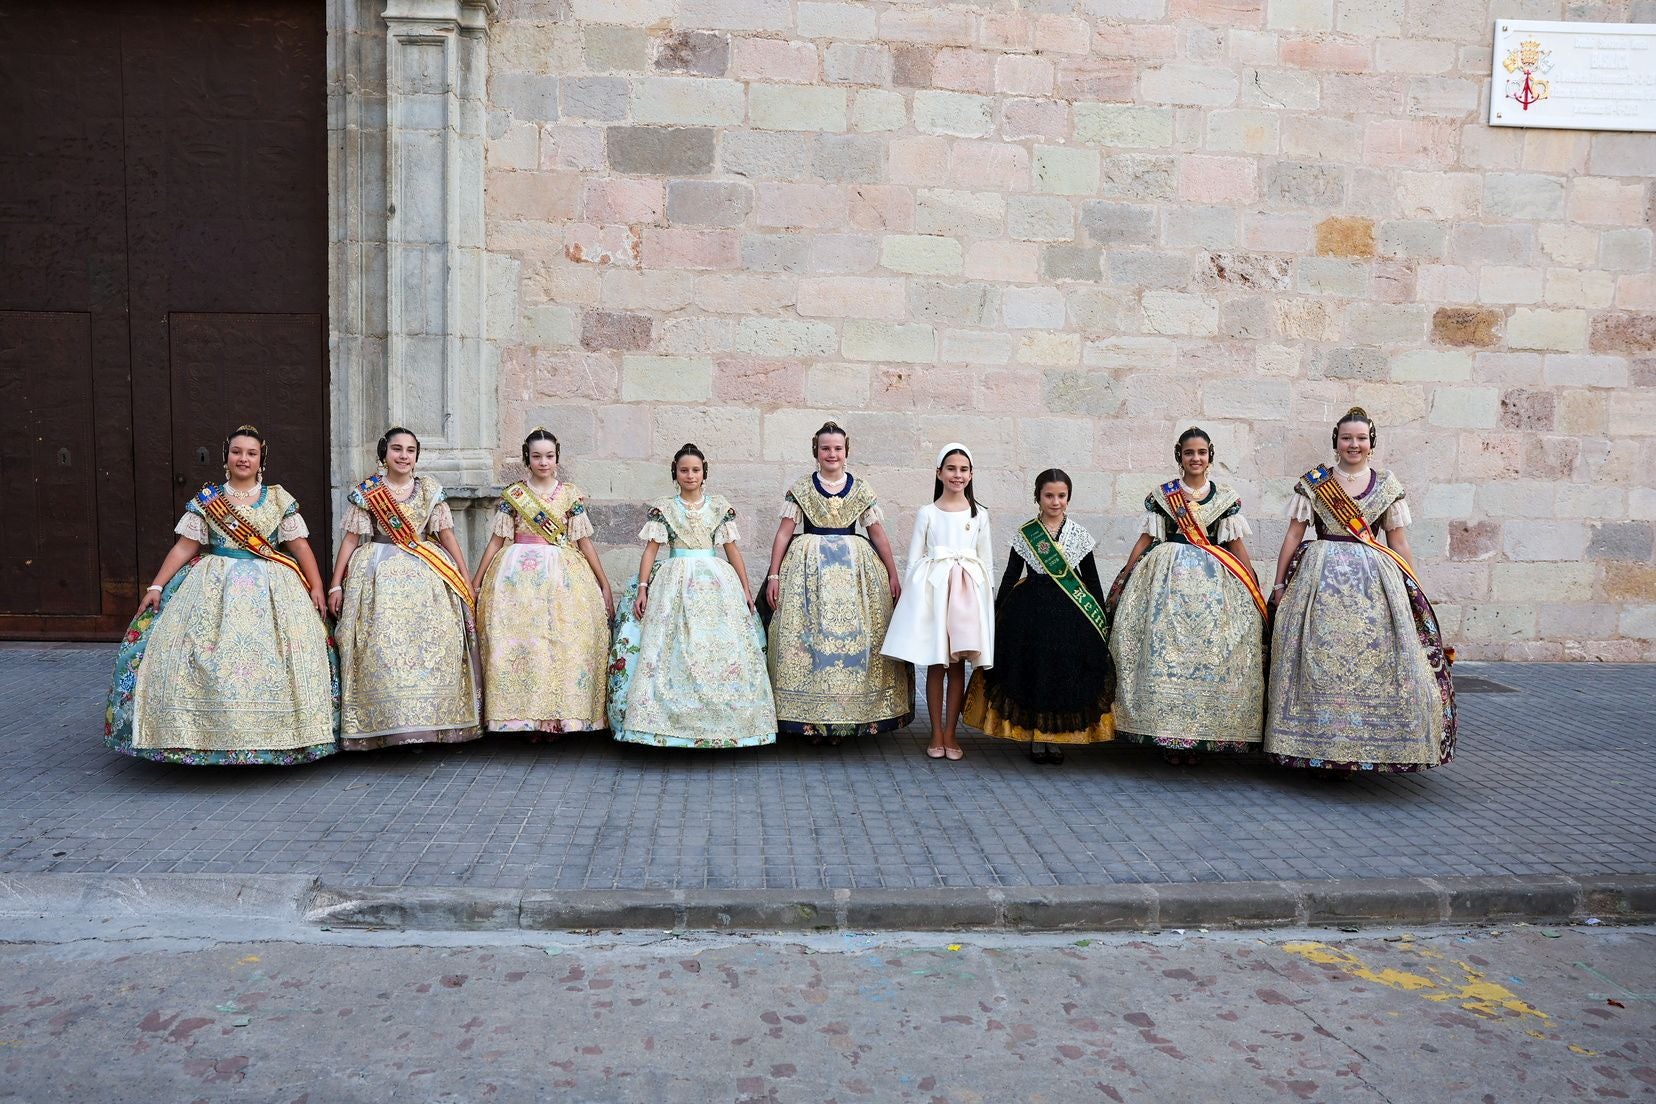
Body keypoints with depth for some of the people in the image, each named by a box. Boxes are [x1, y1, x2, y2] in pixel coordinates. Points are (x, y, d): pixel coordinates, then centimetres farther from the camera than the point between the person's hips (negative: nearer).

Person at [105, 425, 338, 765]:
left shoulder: (279, 499, 8)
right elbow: (184, 547, 7)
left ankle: (272, 736, -3)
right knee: (203, 656, -13)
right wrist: (156, 587, -1)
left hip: (270, 586, 0)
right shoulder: (206, 499, 9)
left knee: (271, 657, -13)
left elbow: (300, 546, 3)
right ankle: (207, 735, -3)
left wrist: (316, 587, -7)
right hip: (215, 585, 1)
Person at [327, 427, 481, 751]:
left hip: (426, 574, 2)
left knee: (433, 644, -4)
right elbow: (351, 539, 3)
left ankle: (432, 720, 4)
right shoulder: (366, 492, 3)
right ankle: (390, 723, -2)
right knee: (384, 646, -7)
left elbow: (446, 535, 8)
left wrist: (465, 577, 4)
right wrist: (335, 585, -1)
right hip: (380, 576, -1)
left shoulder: (428, 489, 7)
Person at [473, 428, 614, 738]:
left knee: (564, 640, -4)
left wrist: (604, 584, 3)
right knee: (520, 639, -6)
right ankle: (529, 715, 2)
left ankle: (557, 714, 5)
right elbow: (497, 541, 8)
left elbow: (584, 541, 6)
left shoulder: (571, 494, 6)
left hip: (563, 574, 1)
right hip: (519, 573, 0)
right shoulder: (512, 495, 5)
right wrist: (476, 582, 6)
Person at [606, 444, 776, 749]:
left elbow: (732, 548, 9)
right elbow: (651, 549, 3)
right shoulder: (663, 508, 7)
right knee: (672, 651, -8)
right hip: (675, 582, -1)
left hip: (716, 581, 1)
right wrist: (642, 588, -7)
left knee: (721, 648, -5)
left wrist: (746, 589, 5)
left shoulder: (720, 506, 10)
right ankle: (671, 724, -4)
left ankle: (721, 724, 1)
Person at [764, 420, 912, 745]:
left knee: (851, 636, -2)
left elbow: (878, 534, 6)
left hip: (854, 570, 1)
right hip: (808, 569, -1)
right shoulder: (800, 490, 5)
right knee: (808, 638, -4)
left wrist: (893, 575, 1)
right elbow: (784, 532, 2)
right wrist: (773, 574, -5)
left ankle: (846, 717, 8)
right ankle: (811, 718, 5)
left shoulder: (862, 490, 8)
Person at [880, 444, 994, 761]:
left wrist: (986, 598, 7)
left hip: (968, 590, 1)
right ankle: (936, 735, 12)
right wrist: (911, 597, 1)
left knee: (958, 665, 3)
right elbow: (914, 559, 5)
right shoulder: (926, 513, 4)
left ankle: (950, 734, 13)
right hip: (932, 588, -1)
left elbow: (986, 561, 11)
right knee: (935, 665, 2)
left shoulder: (979, 514, 8)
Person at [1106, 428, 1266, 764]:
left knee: (1208, 654, -2)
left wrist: (1255, 590, 6)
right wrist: (1122, 582, 2)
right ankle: (1169, 735, 3)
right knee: (1164, 651, -6)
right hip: (1167, 578, -1)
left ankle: (1197, 736, 7)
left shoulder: (1226, 497, 10)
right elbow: (1146, 540, 7)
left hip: (1213, 582, 1)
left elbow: (1237, 544, 10)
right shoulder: (1160, 495, 7)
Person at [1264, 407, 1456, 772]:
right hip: (1320, 578, -1)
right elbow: (1293, 536, 6)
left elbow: (1399, 544, 11)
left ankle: (1368, 746, 8)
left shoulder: (1387, 486, 10)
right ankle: (1319, 744, 7)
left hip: (1375, 580, 1)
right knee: (1321, 657, -3)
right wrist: (1279, 583, 3)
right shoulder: (1313, 482, 6)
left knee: (1372, 656, -3)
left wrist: (1416, 591, 8)